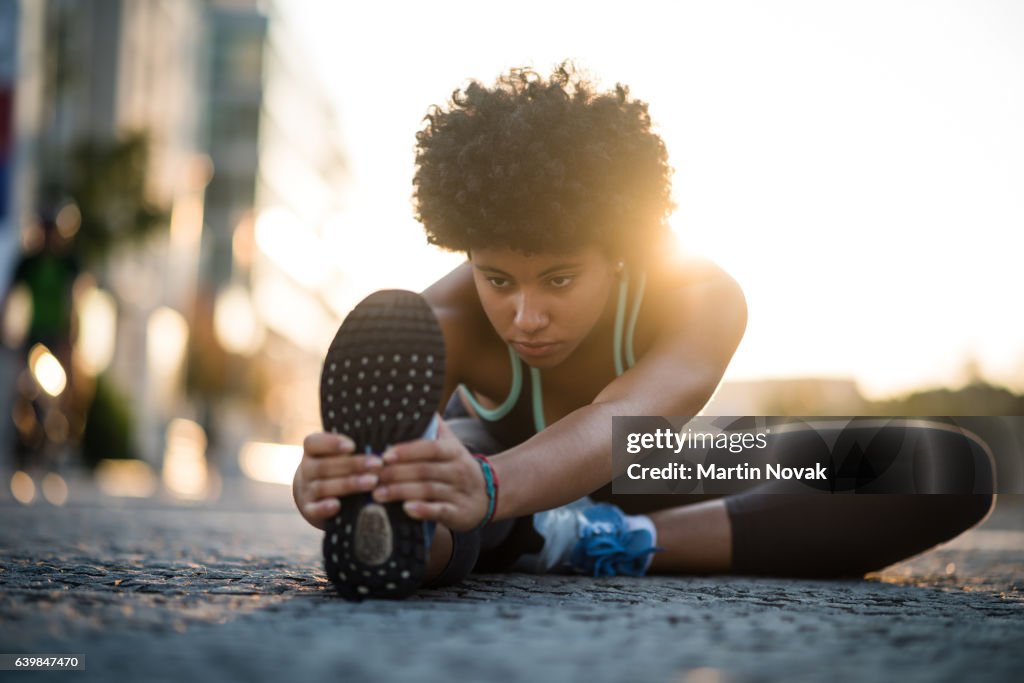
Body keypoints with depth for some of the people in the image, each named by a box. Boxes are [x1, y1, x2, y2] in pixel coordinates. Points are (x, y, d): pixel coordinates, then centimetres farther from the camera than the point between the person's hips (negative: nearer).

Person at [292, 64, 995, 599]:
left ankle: (614, 542, -35)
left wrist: (487, 487, -79)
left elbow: (619, 422, -56)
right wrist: (325, 481, -79)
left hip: (643, 488, 2)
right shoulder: (446, 320, -32)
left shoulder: (704, 301, -35)